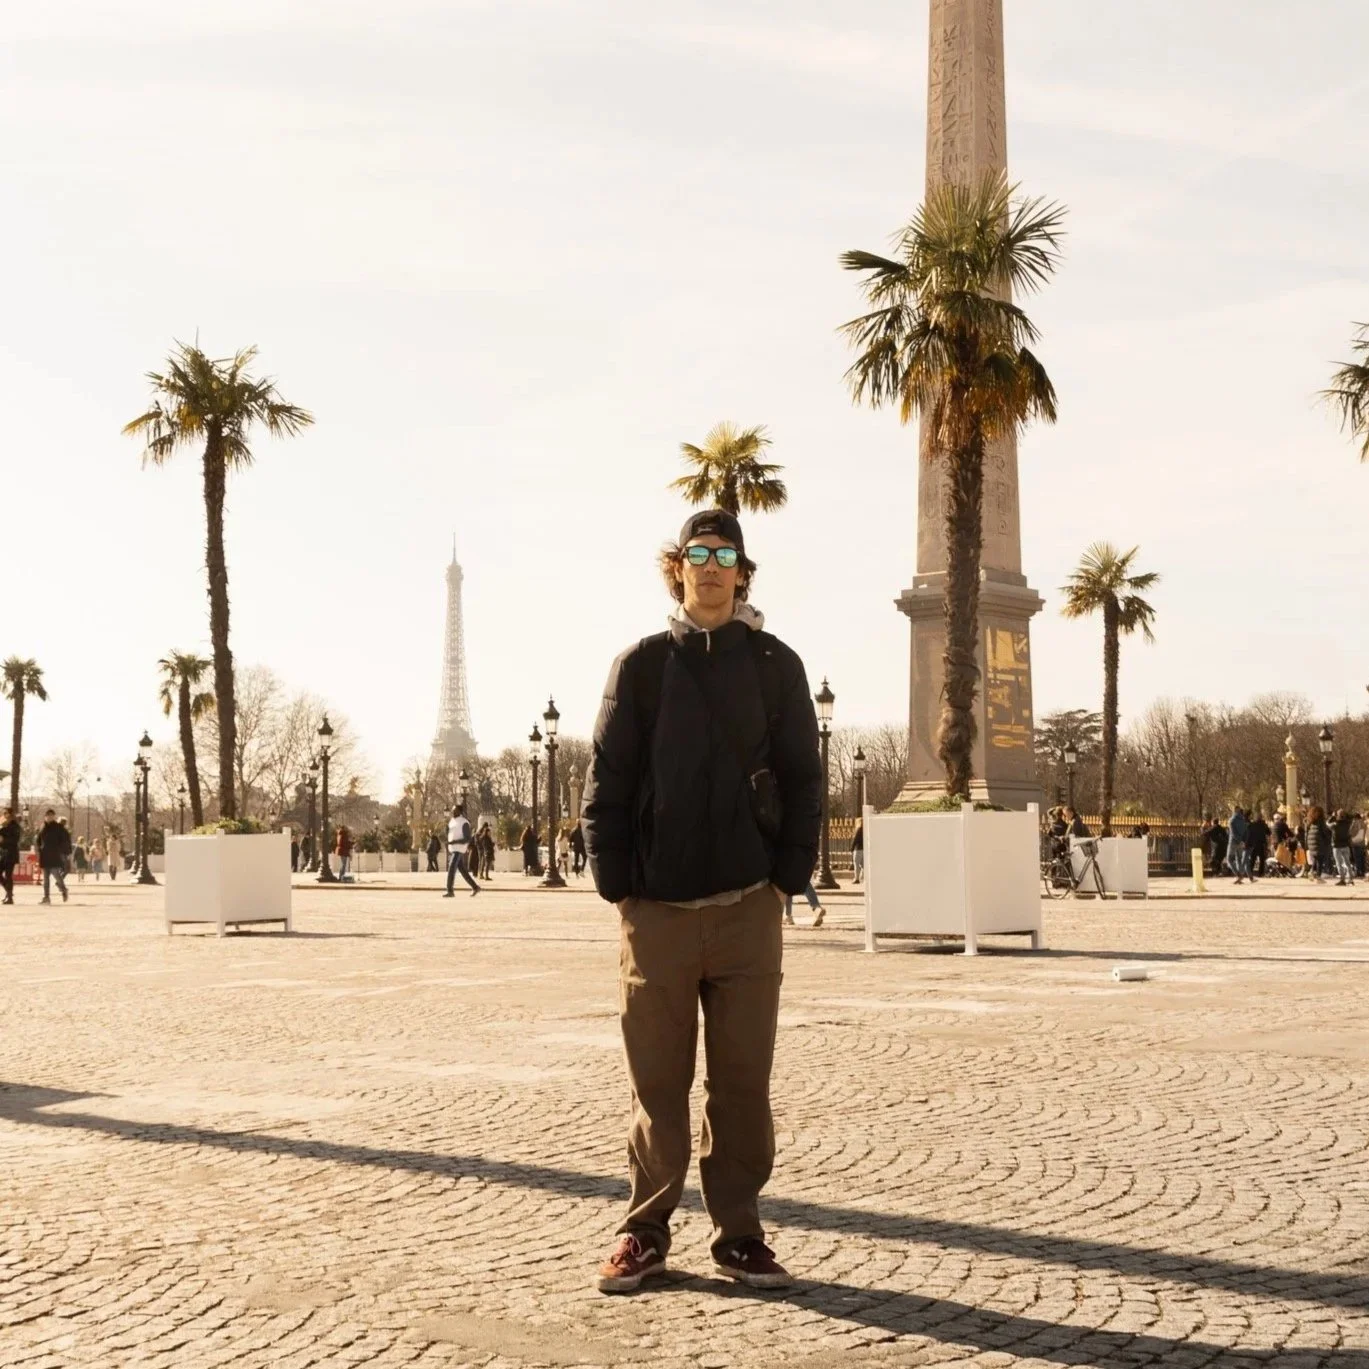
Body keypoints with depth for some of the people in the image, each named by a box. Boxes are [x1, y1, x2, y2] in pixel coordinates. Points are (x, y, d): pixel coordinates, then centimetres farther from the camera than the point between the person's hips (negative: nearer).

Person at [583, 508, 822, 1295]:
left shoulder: (775, 665, 7)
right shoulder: (642, 666, 5)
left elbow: (803, 779, 5)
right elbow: (606, 783, 3)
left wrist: (789, 878, -3)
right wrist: (617, 886, -4)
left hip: (749, 906, 1)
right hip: (656, 907, 0)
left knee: (744, 1080, 5)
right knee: (657, 1082, 5)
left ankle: (739, 1234, 15)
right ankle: (646, 1233, 15)